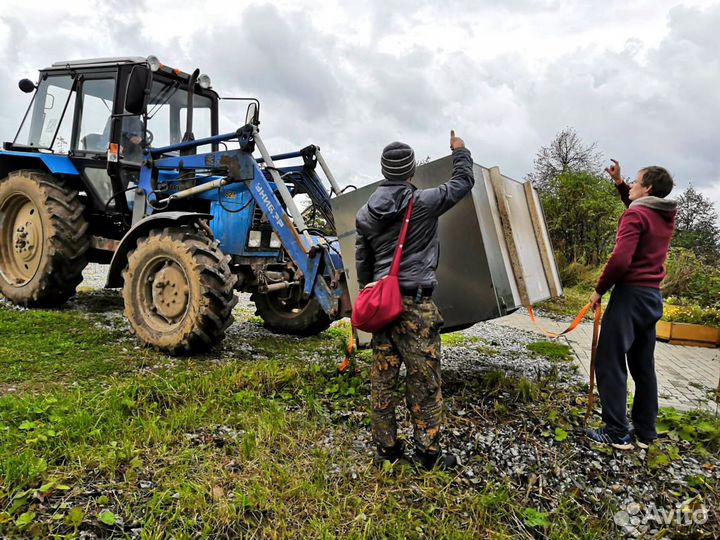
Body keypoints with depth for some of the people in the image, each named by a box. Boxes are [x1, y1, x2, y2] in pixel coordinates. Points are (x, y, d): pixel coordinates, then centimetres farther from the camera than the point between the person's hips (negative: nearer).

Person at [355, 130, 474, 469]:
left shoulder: (366, 213, 8)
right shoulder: (423, 203, -7)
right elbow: (463, 183, 9)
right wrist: (460, 151, 27)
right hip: (415, 303, -6)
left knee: (382, 378, 10)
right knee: (424, 380, 4)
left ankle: (386, 448, 21)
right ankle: (428, 452, 13)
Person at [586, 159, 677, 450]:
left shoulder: (635, 214, -13)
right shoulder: (666, 217, 12)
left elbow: (620, 259, -23)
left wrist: (599, 290, -12)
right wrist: (619, 183, 27)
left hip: (630, 295, -8)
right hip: (653, 297, 9)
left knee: (610, 363, -3)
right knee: (643, 366, 13)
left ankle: (617, 433, -1)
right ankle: (645, 432, 20)